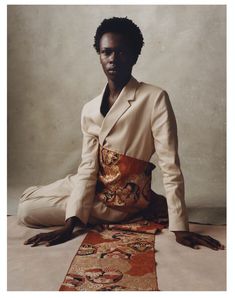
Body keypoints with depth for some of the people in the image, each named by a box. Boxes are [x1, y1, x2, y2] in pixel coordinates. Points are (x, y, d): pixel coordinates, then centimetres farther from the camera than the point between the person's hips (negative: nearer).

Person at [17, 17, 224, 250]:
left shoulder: (155, 99, -21)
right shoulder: (90, 110, -4)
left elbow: (170, 166, -21)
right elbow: (88, 168, -9)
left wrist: (180, 228, -24)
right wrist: (70, 223, -18)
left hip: (122, 199, -6)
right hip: (97, 186, 6)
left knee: (27, 212, -7)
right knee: (27, 198, 18)